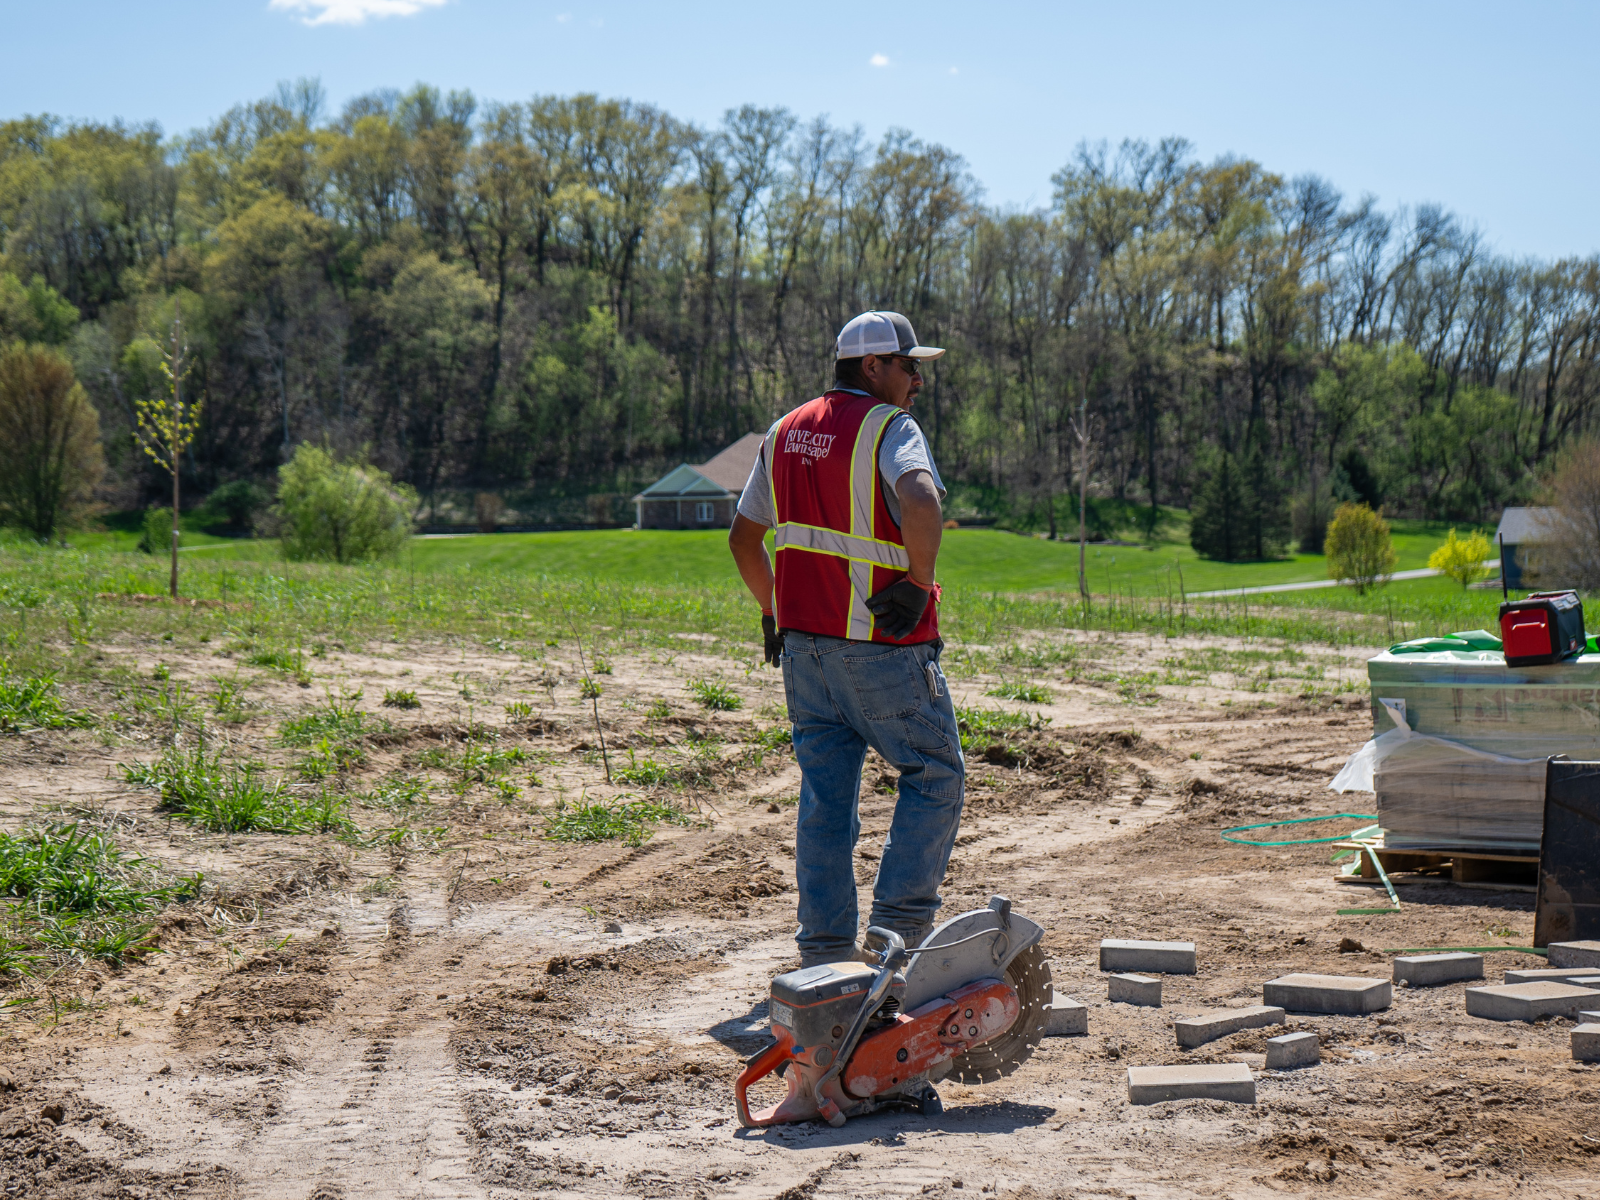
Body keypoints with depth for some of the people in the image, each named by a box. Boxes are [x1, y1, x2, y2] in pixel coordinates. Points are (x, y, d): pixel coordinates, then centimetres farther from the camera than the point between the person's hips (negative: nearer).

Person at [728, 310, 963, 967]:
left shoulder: (786, 432, 13)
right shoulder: (889, 428, -10)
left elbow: (743, 536, 18)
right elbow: (922, 502, -31)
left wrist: (774, 609, 26)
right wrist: (919, 582, -19)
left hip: (803, 642, 7)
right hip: (884, 644, -7)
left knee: (825, 794, 10)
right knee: (936, 774, 9)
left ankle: (825, 951, 10)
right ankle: (899, 926, 1)